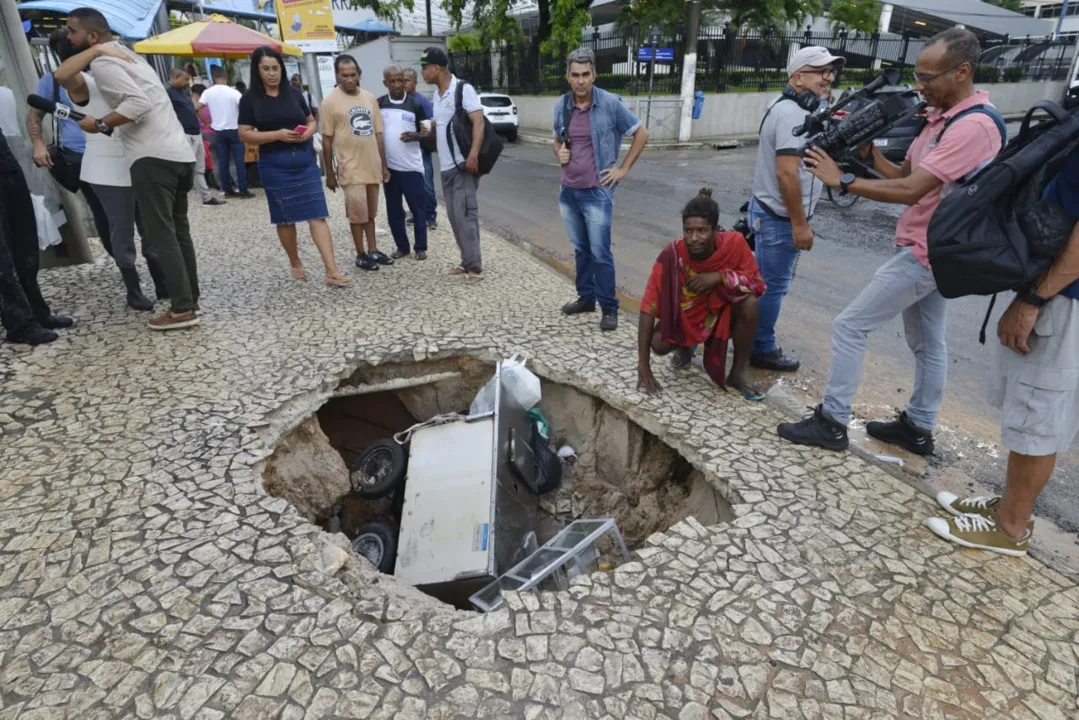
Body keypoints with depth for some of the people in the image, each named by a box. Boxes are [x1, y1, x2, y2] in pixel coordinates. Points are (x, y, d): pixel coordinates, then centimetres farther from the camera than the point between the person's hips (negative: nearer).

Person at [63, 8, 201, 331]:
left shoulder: (102, 62, -5)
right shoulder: (126, 55, 24)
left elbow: (138, 102, -18)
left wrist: (99, 124, -9)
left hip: (153, 157, -9)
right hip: (180, 153, 9)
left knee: (162, 236, -7)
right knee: (179, 231, 12)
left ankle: (182, 309, -7)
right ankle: (190, 299, 16)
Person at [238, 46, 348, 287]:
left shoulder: (293, 93, 9)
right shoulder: (250, 99, 0)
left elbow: (312, 121, 17)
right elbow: (244, 134, -4)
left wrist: (308, 132, -7)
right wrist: (278, 134, -17)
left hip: (305, 160, 2)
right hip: (274, 165, -2)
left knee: (317, 215, -8)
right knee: (285, 218, 7)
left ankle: (332, 271, -13)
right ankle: (295, 264, 27)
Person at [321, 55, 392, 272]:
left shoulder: (370, 98, 8)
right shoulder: (330, 101, -7)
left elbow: (378, 134, 12)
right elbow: (327, 140, -5)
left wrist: (383, 165, 10)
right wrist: (329, 173, -6)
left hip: (373, 166, 5)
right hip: (351, 169, -5)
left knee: (370, 212, 14)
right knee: (357, 213, 0)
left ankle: (373, 250, 24)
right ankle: (361, 255, 11)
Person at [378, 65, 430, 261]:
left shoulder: (415, 104, -2)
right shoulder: (378, 104, 4)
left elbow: (426, 133, 2)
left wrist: (414, 136, -19)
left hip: (411, 166, -2)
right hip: (388, 166, 3)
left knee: (418, 209, 2)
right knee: (393, 211, 8)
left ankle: (421, 247, 13)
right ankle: (402, 246, 20)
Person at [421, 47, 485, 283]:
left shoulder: (463, 89, -9)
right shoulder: (437, 94, 15)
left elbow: (478, 123, -18)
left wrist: (473, 155, -29)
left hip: (463, 165, -8)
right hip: (447, 166, 9)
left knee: (465, 215, -9)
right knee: (454, 216, 10)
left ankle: (475, 267, -4)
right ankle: (467, 262, 19)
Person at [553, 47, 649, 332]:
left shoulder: (610, 103, -10)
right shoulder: (561, 106, 3)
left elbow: (642, 133, 0)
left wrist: (623, 169, -3)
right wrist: (559, 154, -1)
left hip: (597, 192, -5)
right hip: (568, 191, 5)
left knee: (600, 253, -4)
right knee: (580, 249, 15)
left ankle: (609, 308, 7)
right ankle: (586, 297, 29)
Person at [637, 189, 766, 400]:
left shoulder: (734, 242, -25)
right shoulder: (671, 255, -28)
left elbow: (757, 284, -14)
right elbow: (648, 308, -28)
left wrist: (720, 276, -33)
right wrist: (644, 366, -31)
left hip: (724, 310, 0)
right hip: (687, 314, 0)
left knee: (749, 302, -31)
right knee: (659, 344, -26)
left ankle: (740, 371, -10)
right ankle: (686, 347, 13)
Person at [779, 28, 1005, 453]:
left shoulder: (974, 125, -22)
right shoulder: (942, 116, 10)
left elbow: (911, 191, -28)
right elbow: (905, 174, 11)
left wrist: (842, 181, -22)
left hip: (925, 255, -10)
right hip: (932, 252, 10)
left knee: (850, 326, -8)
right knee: (927, 342, 16)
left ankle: (832, 423, 1)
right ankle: (918, 428, 30)